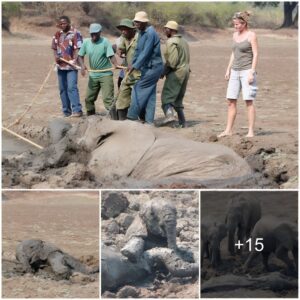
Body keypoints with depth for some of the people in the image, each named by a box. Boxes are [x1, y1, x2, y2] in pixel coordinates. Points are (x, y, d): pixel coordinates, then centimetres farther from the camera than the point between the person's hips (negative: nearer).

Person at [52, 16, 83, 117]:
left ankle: (77, 110, -18)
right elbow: (54, 47, 16)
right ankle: (66, 111, 16)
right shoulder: (57, 34, 13)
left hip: (71, 66, -6)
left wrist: (74, 60, -22)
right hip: (60, 66, 6)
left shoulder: (75, 34, -5)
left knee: (72, 87, -16)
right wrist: (56, 56, -5)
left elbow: (78, 48, -9)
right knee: (63, 89, 9)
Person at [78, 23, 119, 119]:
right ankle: (90, 117, 31)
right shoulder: (86, 42, 1)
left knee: (107, 98, -15)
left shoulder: (105, 42, -11)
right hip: (93, 75, 5)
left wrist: (116, 64, -37)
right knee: (89, 98, 13)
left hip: (105, 74, -5)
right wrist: (82, 65, -16)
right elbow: (80, 56, 5)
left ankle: (114, 117, -18)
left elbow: (111, 56, -17)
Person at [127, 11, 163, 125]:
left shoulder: (150, 33, -19)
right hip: (148, 67, 9)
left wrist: (135, 66, -23)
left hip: (152, 67, -9)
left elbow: (146, 53, -23)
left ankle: (132, 115, 0)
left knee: (138, 89, -5)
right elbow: (138, 50, 14)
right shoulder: (141, 33, 12)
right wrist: (132, 64, 2)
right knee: (149, 94, 8)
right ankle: (149, 119, 9)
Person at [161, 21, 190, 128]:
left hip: (175, 73, -9)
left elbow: (172, 60, -21)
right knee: (178, 98, 15)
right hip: (185, 72, 9)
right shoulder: (184, 41, 18)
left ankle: (169, 114, -32)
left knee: (166, 97, -10)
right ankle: (182, 122, 10)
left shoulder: (171, 42, -11)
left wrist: (164, 71, -9)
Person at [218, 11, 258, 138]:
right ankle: (228, 130, 8)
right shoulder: (235, 35, 14)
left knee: (249, 101, -7)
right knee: (231, 101, 4)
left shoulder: (251, 35, -7)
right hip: (235, 71, 7)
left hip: (247, 71, -7)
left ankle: (251, 131, -5)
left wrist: (252, 72, -16)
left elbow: (255, 55, -9)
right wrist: (228, 69, 15)